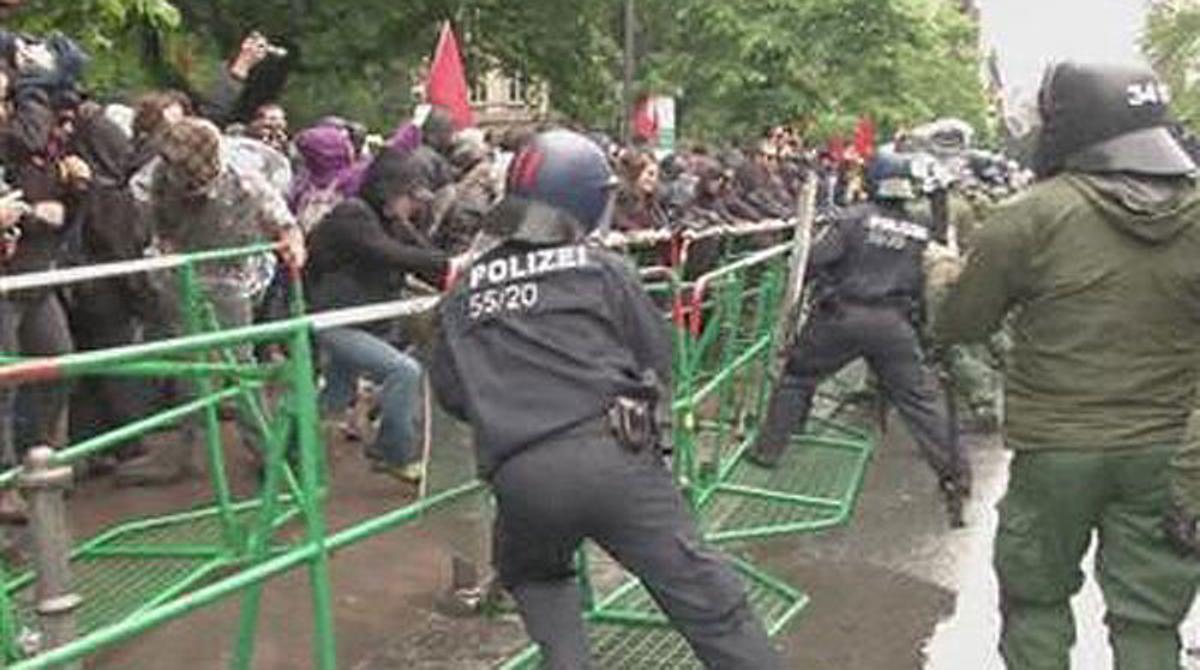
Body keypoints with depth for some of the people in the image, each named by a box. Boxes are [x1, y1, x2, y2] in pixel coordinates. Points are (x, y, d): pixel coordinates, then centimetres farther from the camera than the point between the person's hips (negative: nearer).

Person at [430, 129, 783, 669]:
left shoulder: (463, 291, 16)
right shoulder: (601, 268, 10)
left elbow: (449, 392, 19)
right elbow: (658, 360, 13)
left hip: (518, 476, 3)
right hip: (612, 453, -2)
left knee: (536, 579, 32)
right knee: (706, 599, 2)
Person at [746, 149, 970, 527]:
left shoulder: (853, 219, -6)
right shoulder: (920, 233, 5)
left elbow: (816, 261, -9)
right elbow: (926, 287, 6)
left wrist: (829, 290, 9)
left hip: (842, 315, -2)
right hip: (894, 324, 2)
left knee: (798, 375, 16)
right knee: (920, 398, 6)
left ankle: (768, 450, 20)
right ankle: (953, 473, 5)